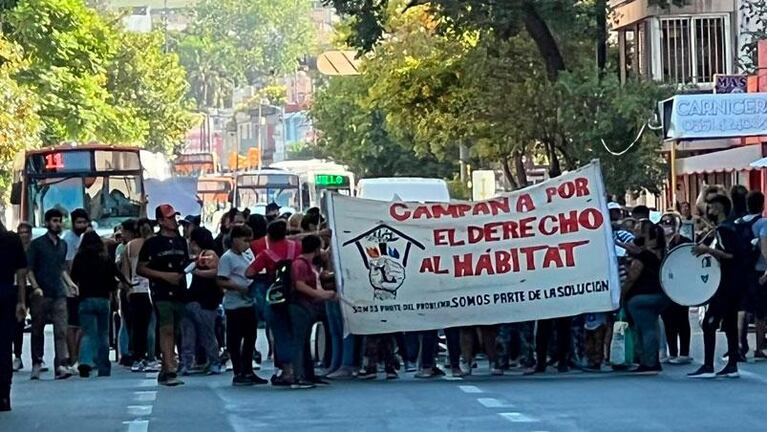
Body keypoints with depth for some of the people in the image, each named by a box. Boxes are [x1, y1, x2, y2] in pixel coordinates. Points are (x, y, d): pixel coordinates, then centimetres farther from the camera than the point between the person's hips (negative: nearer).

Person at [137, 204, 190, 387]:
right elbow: (140, 269, -4)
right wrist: (164, 275, -12)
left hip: (179, 292, 6)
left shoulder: (181, 242, 16)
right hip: (161, 293, -6)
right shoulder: (152, 243, -2)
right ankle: (169, 370, -20)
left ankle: (165, 371, 16)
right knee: (167, 330, -15)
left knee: (174, 332, 9)